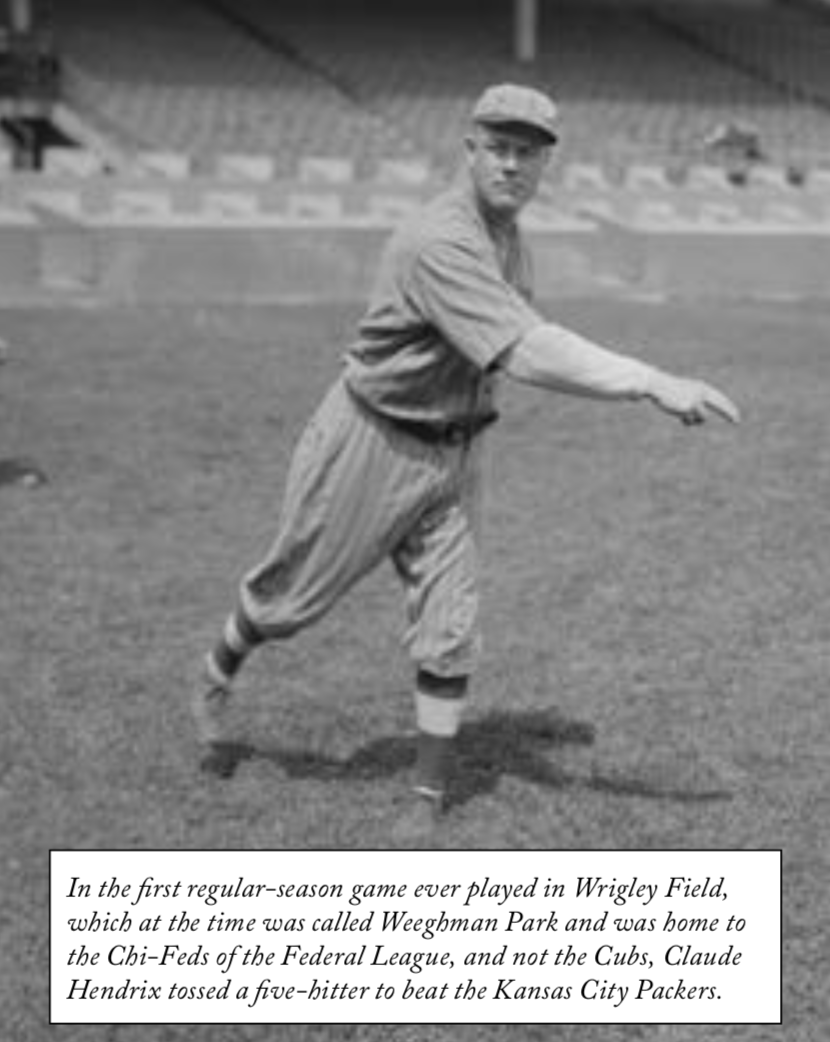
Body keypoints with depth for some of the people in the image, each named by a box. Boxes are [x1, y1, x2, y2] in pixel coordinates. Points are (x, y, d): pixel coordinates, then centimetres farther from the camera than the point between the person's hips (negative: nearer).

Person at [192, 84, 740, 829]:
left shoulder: (510, 239, 2)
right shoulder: (441, 243, -29)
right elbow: (527, 354, -41)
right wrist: (654, 384, -47)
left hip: (454, 451, 7)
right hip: (373, 442, -7)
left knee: (450, 624, 1)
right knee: (295, 593, 11)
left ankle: (431, 793, 10)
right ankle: (217, 680, 40)